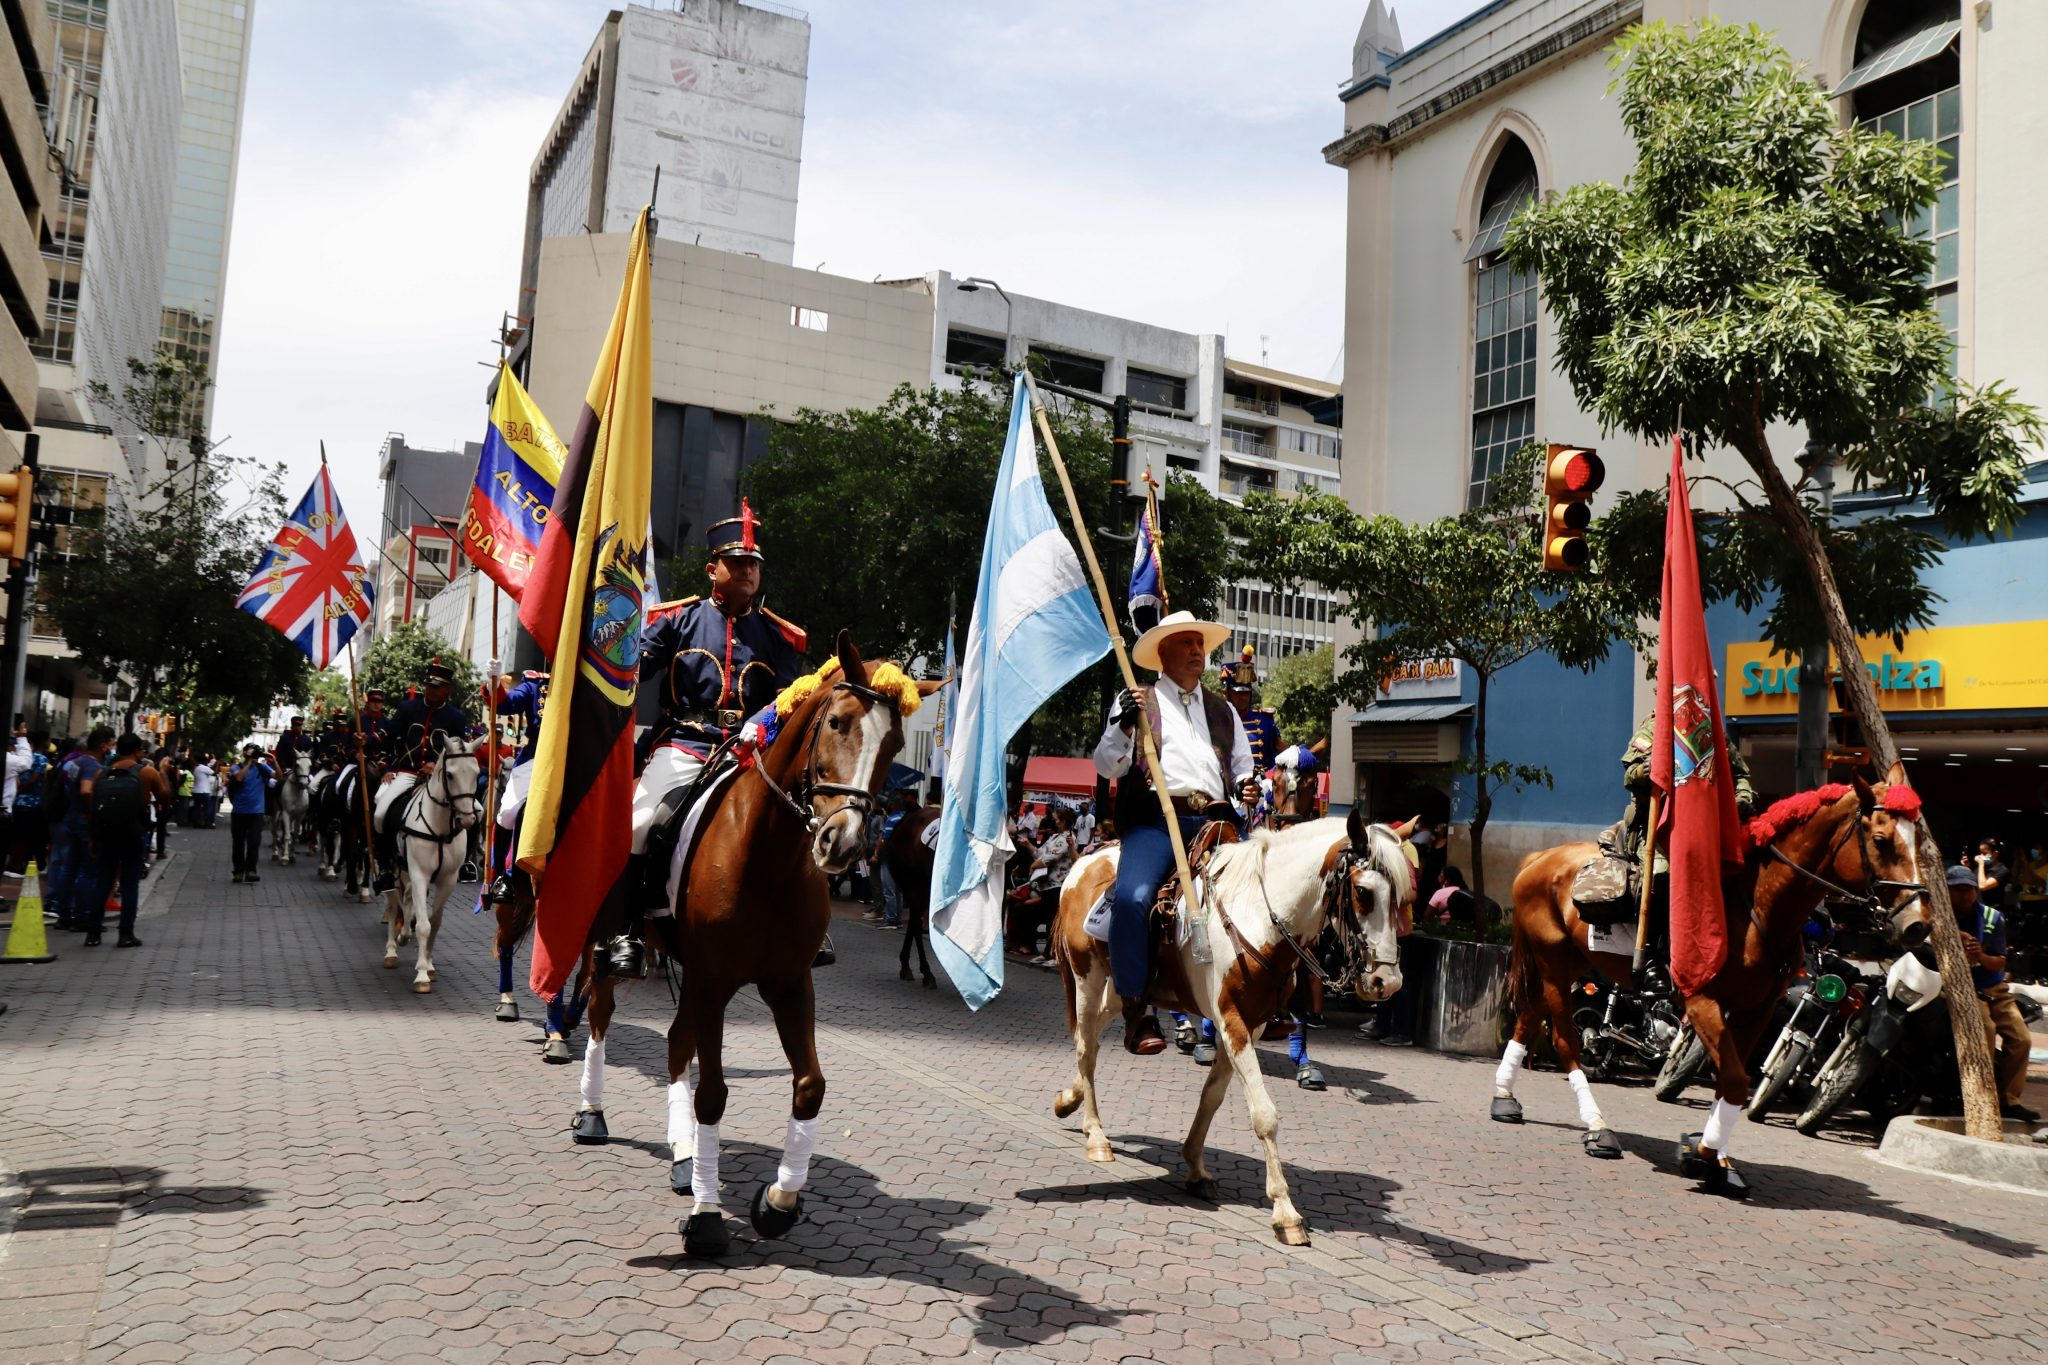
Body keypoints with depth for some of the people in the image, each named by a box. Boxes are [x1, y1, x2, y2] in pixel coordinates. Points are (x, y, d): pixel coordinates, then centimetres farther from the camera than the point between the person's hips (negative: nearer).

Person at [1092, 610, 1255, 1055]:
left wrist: (1248, 786, 5)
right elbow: (1108, 766, 6)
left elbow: (1242, 765, 28)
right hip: (1155, 820, -4)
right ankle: (1137, 1011, -23)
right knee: (1133, 898, -30)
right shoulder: (1136, 702, 14)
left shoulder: (1223, 710, 27)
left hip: (1215, 821, 4)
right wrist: (1123, 727, -12)